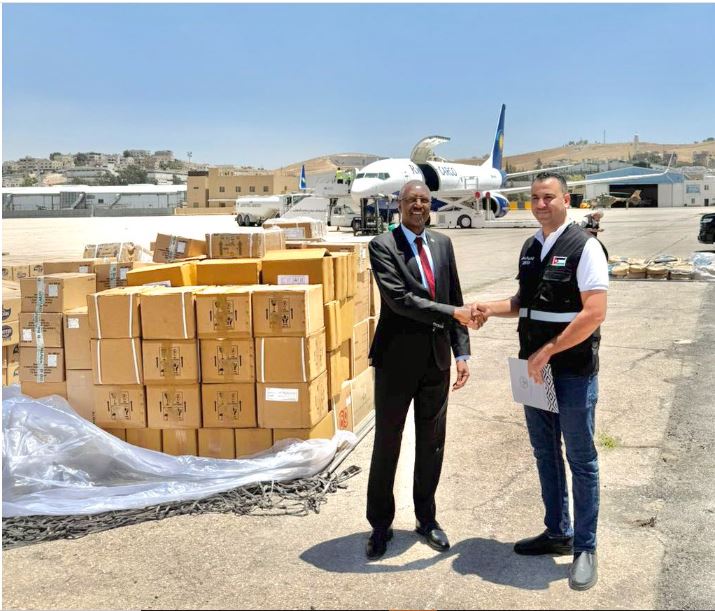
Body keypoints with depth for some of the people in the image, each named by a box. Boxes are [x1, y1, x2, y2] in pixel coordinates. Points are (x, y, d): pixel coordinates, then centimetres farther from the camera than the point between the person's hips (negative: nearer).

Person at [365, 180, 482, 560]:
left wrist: (461, 353, 3)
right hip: (397, 360, -4)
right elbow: (399, 298, -20)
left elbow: (455, 300, 9)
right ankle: (380, 525, 23)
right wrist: (453, 313, -23)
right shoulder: (382, 246, -8)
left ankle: (426, 518, 31)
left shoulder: (442, 244, 9)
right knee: (386, 444, 7)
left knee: (432, 444, 14)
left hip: (437, 359, 5)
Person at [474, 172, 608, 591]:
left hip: (573, 371, -7)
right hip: (535, 368, 7)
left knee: (580, 459, 5)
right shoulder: (530, 248, 9)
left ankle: (585, 547, 18)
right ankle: (557, 533, 33)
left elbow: (594, 313, -19)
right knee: (545, 454, 17)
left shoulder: (583, 247, -12)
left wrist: (547, 352, -18)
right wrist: (491, 308, 3)